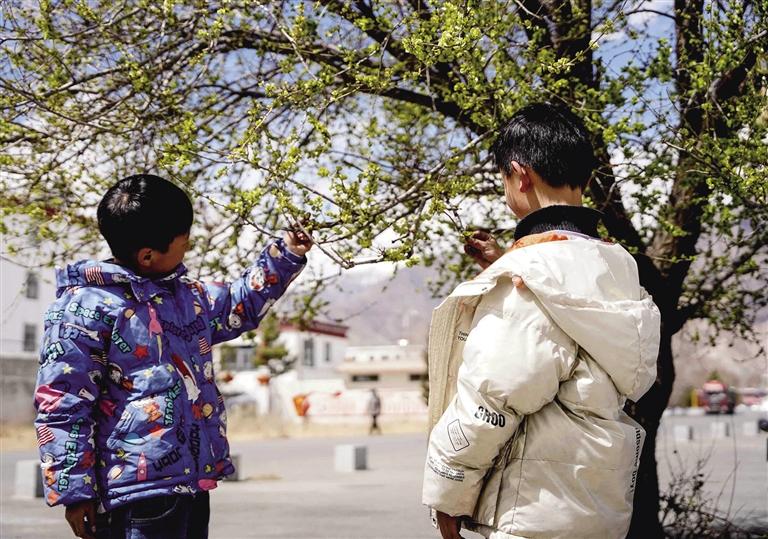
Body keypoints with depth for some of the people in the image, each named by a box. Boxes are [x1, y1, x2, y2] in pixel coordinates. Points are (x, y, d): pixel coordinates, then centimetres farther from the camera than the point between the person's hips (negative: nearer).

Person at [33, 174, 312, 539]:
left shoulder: (188, 295, 14)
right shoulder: (86, 308, -12)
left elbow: (239, 305, 34)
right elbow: (61, 406, -13)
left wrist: (286, 255, 27)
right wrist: (74, 492, -15)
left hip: (193, 480, 9)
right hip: (137, 490, -8)